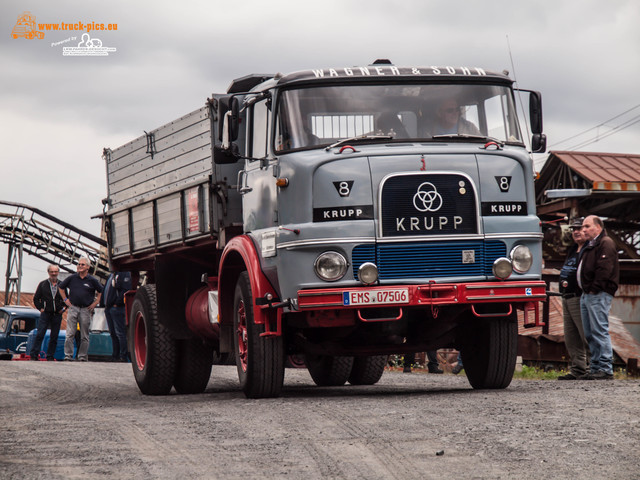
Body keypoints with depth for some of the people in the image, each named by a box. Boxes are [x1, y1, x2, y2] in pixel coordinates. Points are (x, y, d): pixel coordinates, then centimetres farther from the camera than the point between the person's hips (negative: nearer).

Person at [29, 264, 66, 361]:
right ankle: (33, 355, -8)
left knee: (54, 337, 4)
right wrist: (40, 308, 0)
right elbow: (36, 298, 10)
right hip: (45, 313, -1)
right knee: (40, 335, -9)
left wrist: (63, 308, 3)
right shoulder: (43, 284, 6)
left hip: (57, 314, 1)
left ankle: (50, 356, 10)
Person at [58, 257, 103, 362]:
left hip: (85, 310, 0)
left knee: (84, 336, 4)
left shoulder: (92, 280, 2)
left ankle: (82, 356, 10)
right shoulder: (72, 278, 5)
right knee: (70, 334, -5)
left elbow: (101, 291, 14)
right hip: (73, 308, 0)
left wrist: (95, 302, 6)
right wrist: (65, 299, 11)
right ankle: (68, 355, -2)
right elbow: (60, 287, 18)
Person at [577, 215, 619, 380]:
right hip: (587, 295, 10)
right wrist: (585, 291, 16)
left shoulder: (606, 243, -7)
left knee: (599, 331, -13)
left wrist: (594, 289, -19)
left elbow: (604, 269, -18)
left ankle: (606, 369, -14)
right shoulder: (589, 246, 23)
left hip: (598, 295, -10)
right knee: (590, 334, 9)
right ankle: (596, 367, 12)